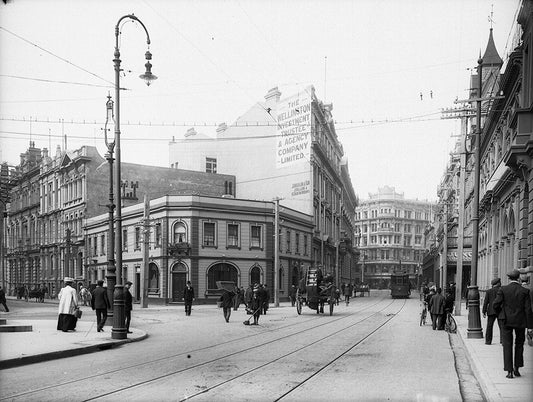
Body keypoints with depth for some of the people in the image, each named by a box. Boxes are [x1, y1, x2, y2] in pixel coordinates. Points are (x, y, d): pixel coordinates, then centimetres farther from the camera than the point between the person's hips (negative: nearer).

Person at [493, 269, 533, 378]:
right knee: (519, 345, 19)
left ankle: (509, 371, 2)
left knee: (507, 346, 5)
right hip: (520, 321, 1)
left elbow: (496, 305, -10)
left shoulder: (503, 289, -7)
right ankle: (516, 368, 20)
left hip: (507, 321, -1)